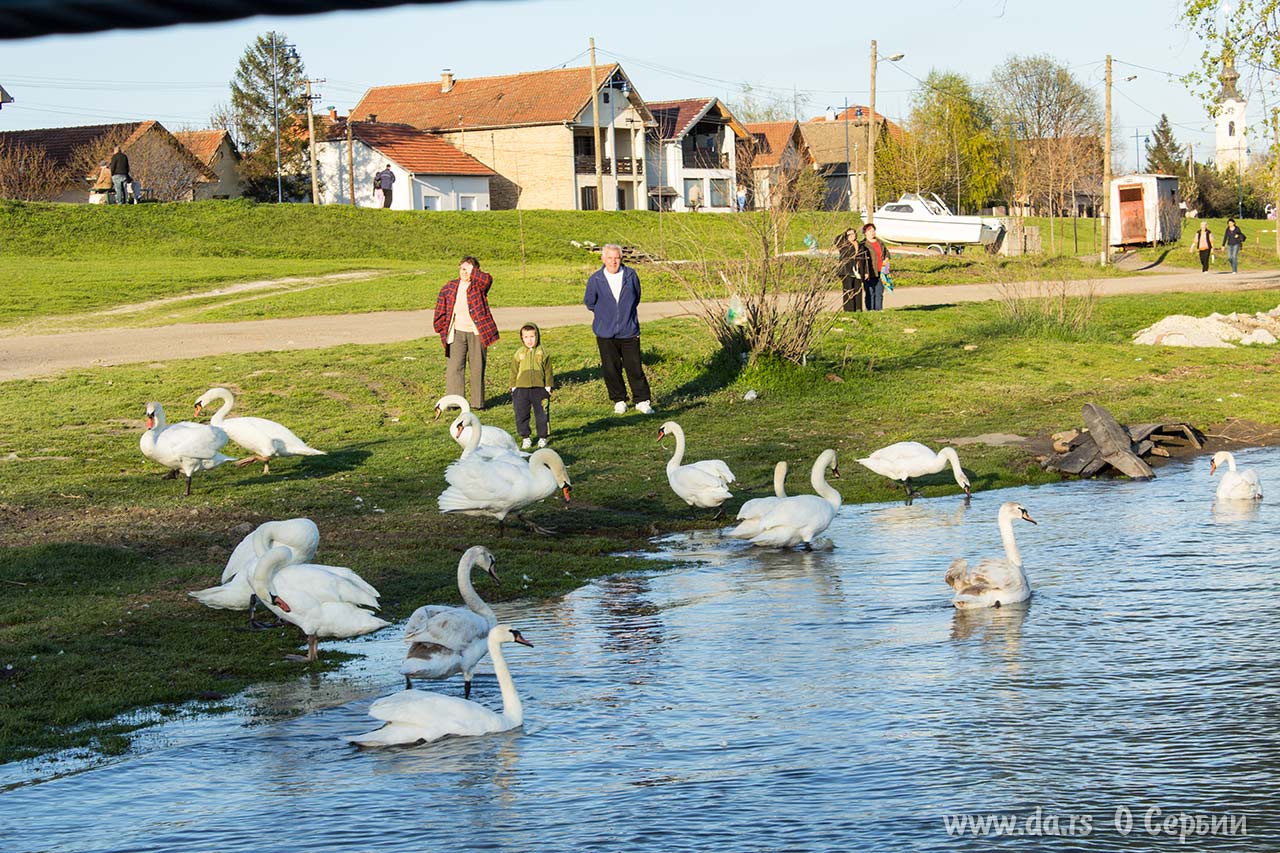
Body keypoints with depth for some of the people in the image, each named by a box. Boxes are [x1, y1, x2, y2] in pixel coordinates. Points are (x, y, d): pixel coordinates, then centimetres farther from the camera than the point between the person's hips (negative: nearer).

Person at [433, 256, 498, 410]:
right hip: (457, 333, 2)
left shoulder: (479, 286, -1)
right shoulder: (449, 288, 6)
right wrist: (443, 330, 6)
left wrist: (472, 271, -16)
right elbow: (441, 310, 12)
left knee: (477, 367, 5)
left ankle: (477, 402, 14)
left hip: (476, 334, -1)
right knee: (454, 367, -5)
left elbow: (487, 279, -25)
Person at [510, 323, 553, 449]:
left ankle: (543, 437, 16)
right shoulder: (518, 354, 4)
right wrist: (513, 388, 5)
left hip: (539, 389, -1)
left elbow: (548, 372, 4)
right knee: (521, 414, 4)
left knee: (542, 414, 3)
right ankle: (525, 438, 16)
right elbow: (514, 372, 9)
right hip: (521, 389, 1)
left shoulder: (542, 353, 1)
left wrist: (548, 388, 1)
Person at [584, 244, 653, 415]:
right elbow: (589, 303, 10)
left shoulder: (631, 275, -2)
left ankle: (642, 401, 11)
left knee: (635, 368, -1)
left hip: (629, 332, 0)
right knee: (611, 369, 4)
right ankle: (619, 401, 19)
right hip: (605, 334, 0)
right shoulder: (595, 280, -5)